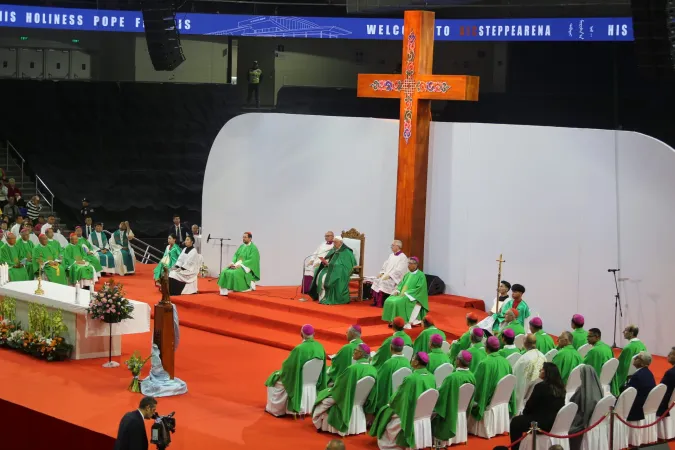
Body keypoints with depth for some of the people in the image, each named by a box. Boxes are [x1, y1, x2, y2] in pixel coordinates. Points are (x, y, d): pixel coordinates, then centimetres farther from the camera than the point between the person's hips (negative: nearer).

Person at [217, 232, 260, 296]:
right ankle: (226, 290, -19)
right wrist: (232, 263, -8)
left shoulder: (253, 248, -8)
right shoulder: (241, 246, 15)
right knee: (225, 272, -15)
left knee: (236, 273, -34)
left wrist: (240, 265, -24)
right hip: (238, 265, 7)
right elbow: (236, 255, 13)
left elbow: (252, 260, -18)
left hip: (247, 267, -7)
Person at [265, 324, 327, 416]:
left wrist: (282, 372, 6)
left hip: (298, 382, -6)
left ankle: (274, 408, 31)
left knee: (274, 379, 21)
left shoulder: (299, 349, -30)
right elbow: (322, 366, 4)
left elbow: (287, 365, -17)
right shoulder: (320, 347, -12)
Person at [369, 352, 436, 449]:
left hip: (411, 415, -6)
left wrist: (391, 402, 8)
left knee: (386, 412, 19)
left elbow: (397, 397, -14)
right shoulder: (431, 377, -7)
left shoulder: (410, 378, -27)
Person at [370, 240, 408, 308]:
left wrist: (389, 276, -24)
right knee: (377, 281, -9)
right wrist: (382, 273, 0)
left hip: (393, 278, -8)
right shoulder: (391, 255, 17)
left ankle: (382, 304, -19)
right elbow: (385, 265, 18)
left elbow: (399, 271, -17)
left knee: (384, 282, -28)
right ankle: (375, 302, 0)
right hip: (386, 275, 8)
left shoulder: (403, 257, -9)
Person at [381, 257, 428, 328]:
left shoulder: (421, 275, -6)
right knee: (389, 301, -17)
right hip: (403, 295, 7)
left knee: (399, 302, -34)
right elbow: (401, 284, 15)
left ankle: (406, 323, -30)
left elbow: (419, 289, -16)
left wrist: (406, 293, -21)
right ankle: (393, 321, -17)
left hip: (414, 298, -7)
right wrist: (397, 291, -7)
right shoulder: (407, 275, 17)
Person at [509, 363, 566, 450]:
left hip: (542, 424, -8)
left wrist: (524, 412, 14)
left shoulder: (541, 386, -18)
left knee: (515, 422, 14)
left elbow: (530, 405, -9)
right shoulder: (560, 387, 4)